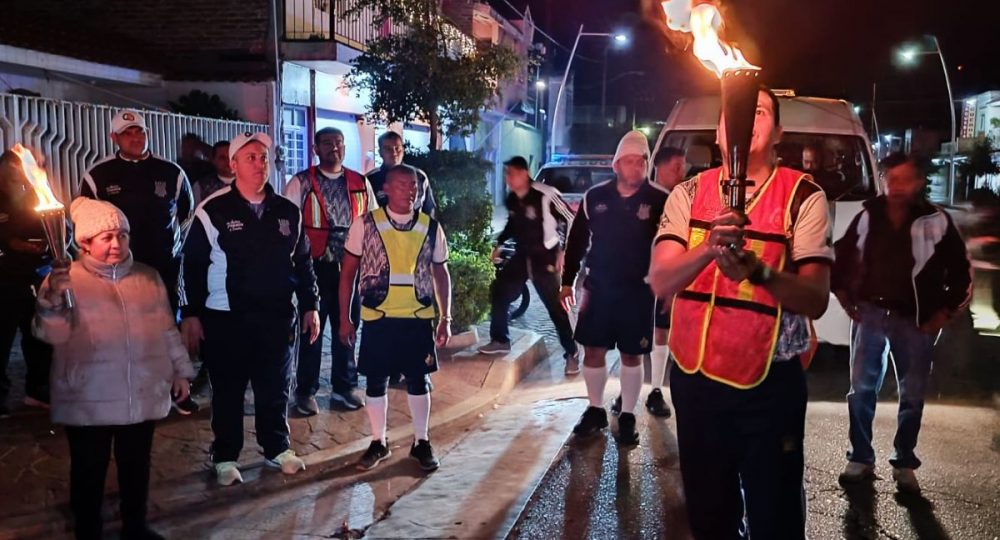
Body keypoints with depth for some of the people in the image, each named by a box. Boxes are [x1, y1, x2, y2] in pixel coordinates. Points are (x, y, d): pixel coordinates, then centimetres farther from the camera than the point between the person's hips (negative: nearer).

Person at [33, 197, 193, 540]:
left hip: (143, 397, 4)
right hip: (88, 401, -3)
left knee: (136, 466, 16)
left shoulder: (148, 277, 8)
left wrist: (181, 370, 11)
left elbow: (167, 329, 14)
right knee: (89, 471, 8)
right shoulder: (66, 280, -5)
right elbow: (51, 334, -13)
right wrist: (53, 300, -31)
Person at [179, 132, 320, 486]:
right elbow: (193, 265, -4)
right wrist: (190, 314, -7)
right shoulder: (212, 211, -6)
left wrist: (309, 306, 10)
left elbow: (303, 261, 12)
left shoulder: (288, 212, 6)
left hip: (277, 317, 3)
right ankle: (225, 457, 21)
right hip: (226, 319, -3)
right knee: (227, 391, 7)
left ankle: (277, 449, 29)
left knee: (275, 388, 12)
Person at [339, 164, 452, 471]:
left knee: (419, 380, 9)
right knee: (376, 382, 8)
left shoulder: (431, 227, 1)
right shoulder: (365, 225, -4)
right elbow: (348, 272, 2)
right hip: (377, 318, -1)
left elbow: (441, 274, 9)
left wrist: (445, 318, 4)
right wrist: (344, 318, 0)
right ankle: (378, 443, 24)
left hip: (419, 318, 1)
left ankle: (421, 442, 24)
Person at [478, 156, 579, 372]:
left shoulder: (546, 195, -21)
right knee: (499, 292, 9)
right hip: (521, 256, 7)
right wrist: (499, 243, 17)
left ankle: (571, 354, 3)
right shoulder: (511, 200, 2)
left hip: (544, 257, -7)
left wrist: (563, 251, -18)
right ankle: (500, 341, 27)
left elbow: (570, 221, -15)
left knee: (555, 307, -7)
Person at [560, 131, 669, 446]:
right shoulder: (595, 196, 0)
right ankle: (595, 411, 25)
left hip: (638, 291, -2)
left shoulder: (659, 201, -7)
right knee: (593, 350, 7)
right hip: (598, 287, 2)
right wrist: (568, 281, 7)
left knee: (631, 355, 7)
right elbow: (577, 240, 7)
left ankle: (627, 417, 20)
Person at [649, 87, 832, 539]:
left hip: (770, 386, -3)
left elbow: (815, 299, -13)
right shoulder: (688, 193, 2)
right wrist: (709, 247, -28)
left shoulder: (803, 196, -7)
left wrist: (756, 269, -31)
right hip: (693, 379, 3)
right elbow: (660, 283, -9)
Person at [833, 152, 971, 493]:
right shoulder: (868, 216, -1)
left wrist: (943, 314, -2)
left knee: (913, 395, 7)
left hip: (916, 320, -1)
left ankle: (904, 464, 21)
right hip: (870, 313, 1)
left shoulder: (936, 222, -5)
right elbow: (841, 256, 11)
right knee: (861, 389, 3)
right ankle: (861, 459, 15)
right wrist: (844, 297, 6)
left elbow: (962, 273, 1)